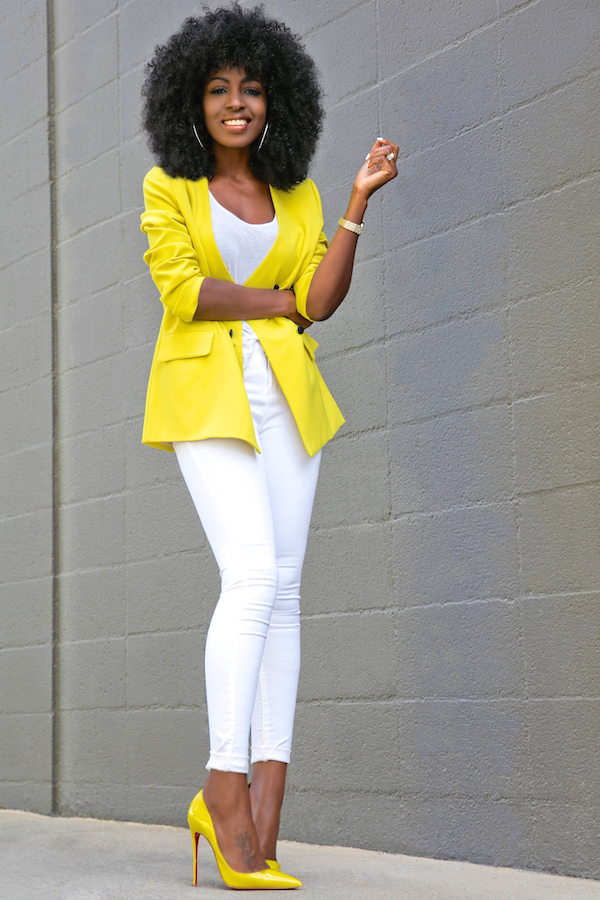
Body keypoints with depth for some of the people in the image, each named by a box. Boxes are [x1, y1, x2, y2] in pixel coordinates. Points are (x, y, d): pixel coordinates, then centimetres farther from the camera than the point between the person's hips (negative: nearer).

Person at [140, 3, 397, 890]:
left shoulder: (299, 197, 13)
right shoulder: (168, 186, 5)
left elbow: (322, 299, 0)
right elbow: (183, 293, -8)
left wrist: (360, 201, -6)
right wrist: (281, 300, -1)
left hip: (284, 393, 4)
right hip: (207, 394, -4)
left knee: (282, 588, -4)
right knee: (252, 576, -19)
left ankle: (264, 810, -3)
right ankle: (224, 787, -12)